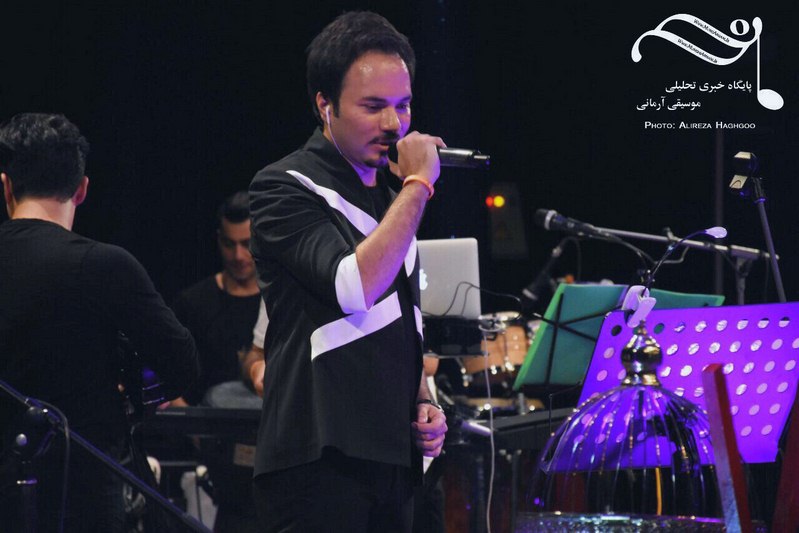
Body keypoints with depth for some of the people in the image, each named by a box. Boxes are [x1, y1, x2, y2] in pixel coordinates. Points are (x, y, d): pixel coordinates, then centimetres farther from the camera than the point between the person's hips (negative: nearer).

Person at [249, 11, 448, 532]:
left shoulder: (389, 198, 21)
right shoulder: (285, 189, -4)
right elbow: (355, 288, -19)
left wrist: (423, 402, 11)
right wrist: (418, 184, -12)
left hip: (393, 460, 8)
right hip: (320, 456, -8)